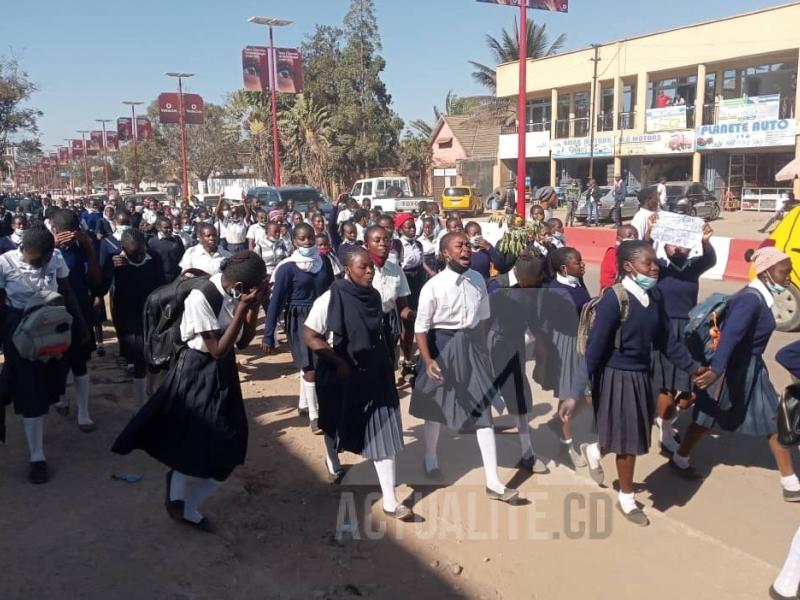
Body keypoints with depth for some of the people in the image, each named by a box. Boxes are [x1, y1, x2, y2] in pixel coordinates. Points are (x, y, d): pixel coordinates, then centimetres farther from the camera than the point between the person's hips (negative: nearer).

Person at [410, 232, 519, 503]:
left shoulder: (478, 280, -3)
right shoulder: (433, 286, -17)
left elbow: (482, 318, 10)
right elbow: (421, 327, -13)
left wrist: (482, 351, 16)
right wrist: (427, 361, -23)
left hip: (471, 346, 3)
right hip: (443, 347, -3)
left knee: (483, 412, 0)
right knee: (434, 408, 16)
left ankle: (493, 482, 6)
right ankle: (430, 461, 43)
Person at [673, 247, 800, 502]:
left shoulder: (759, 297, 4)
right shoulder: (750, 300, -25)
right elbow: (731, 334, -40)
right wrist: (717, 369, -51)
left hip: (751, 367, 9)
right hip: (733, 369, -9)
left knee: (774, 421, 12)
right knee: (707, 419, 8)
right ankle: (679, 460, 28)